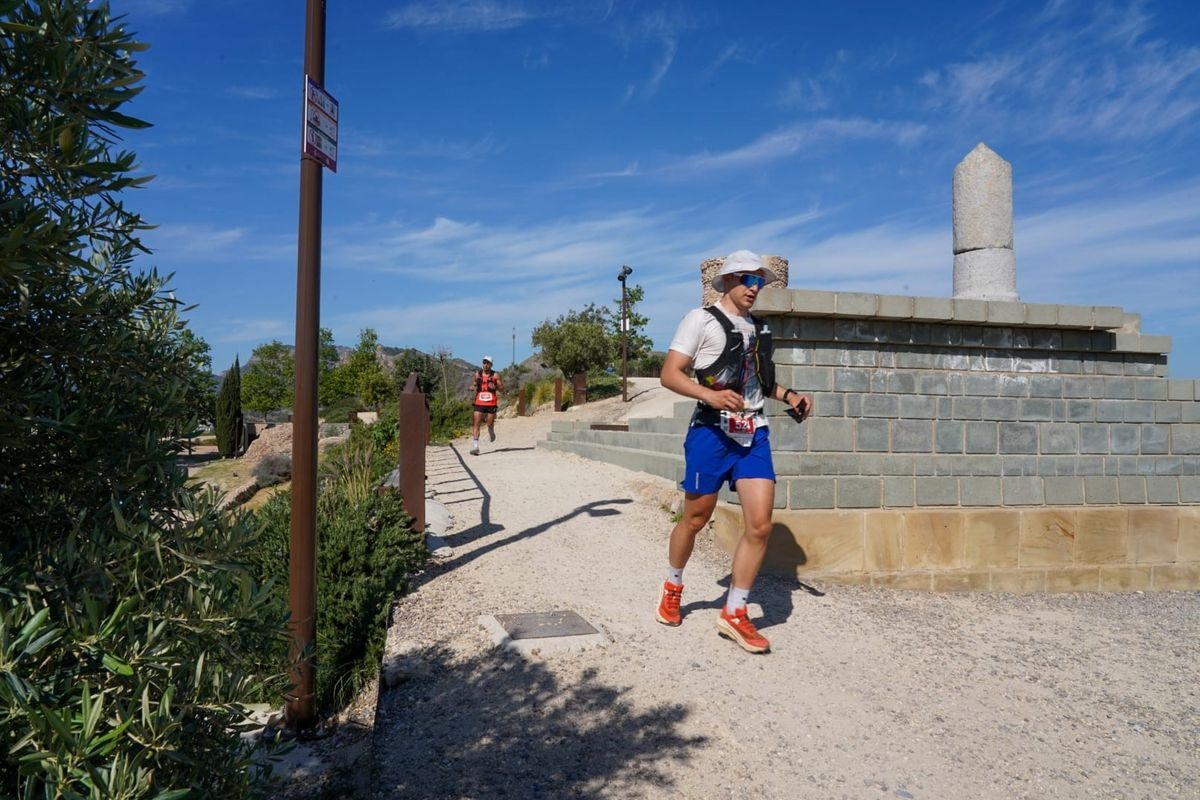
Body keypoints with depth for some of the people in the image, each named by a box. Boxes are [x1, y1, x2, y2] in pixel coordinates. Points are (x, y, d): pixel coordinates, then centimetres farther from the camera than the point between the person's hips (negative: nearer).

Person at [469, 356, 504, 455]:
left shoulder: (495, 375, 0)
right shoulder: (477, 374, 7)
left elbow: (502, 388, 2)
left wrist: (495, 387, -18)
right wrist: (474, 387, -2)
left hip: (491, 403, -1)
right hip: (479, 403, 1)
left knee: (490, 424, 4)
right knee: (476, 424, -9)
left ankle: (491, 432, 41)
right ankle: (475, 446, -12)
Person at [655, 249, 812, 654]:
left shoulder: (759, 327, 17)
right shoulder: (701, 319, -3)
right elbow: (669, 374, -9)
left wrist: (789, 395, 10)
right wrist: (710, 394, -24)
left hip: (754, 434, 5)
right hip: (712, 432, -5)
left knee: (760, 524, -5)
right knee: (695, 519, 8)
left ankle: (734, 614, 8)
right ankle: (672, 590, 34)